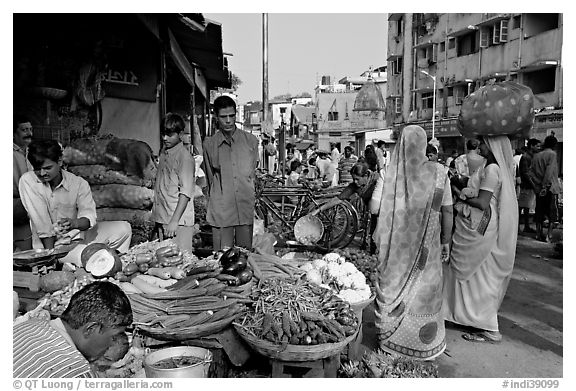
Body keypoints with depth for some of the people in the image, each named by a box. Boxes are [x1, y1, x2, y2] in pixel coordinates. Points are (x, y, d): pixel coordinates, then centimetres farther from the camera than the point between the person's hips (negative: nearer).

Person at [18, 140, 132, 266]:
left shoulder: (79, 183, -6)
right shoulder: (27, 181, -11)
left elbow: (89, 216, -16)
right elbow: (41, 221, -18)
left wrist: (75, 223, -39)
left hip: (78, 234, 3)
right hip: (52, 241, -3)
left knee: (124, 228, -13)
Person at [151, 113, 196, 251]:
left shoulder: (185, 157, -12)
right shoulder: (163, 152, 12)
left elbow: (185, 193, -17)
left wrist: (174, 221, -22)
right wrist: (156, 219, 16)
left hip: (179, 220, -7)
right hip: (161, 219, 8)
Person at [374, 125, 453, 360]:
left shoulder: (392, 172, -8)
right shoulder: (438, 172, -8)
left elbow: (381, 209, -7)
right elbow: (447, 211, -4)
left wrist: (380, 240, 4)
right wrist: (446, 241, 7)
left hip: (397, 242, 1)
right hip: (426, 244, 0)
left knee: (394, 287, 14)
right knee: (424, 290, 13)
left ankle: (391, 337, 26)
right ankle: (422, 343, 26)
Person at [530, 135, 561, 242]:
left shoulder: (536, 155, 10)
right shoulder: (552, 154, -6)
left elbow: (531, 172, 5)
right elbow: (549, 172, -16)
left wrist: (538, 184, 4)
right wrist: (545, 186, -17)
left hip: (539, 189, 5)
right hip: (551, 188, -5)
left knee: (539, 213, 11)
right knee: (552, 214, 2)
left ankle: (539, 234, 14)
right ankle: (549, 235, -3)